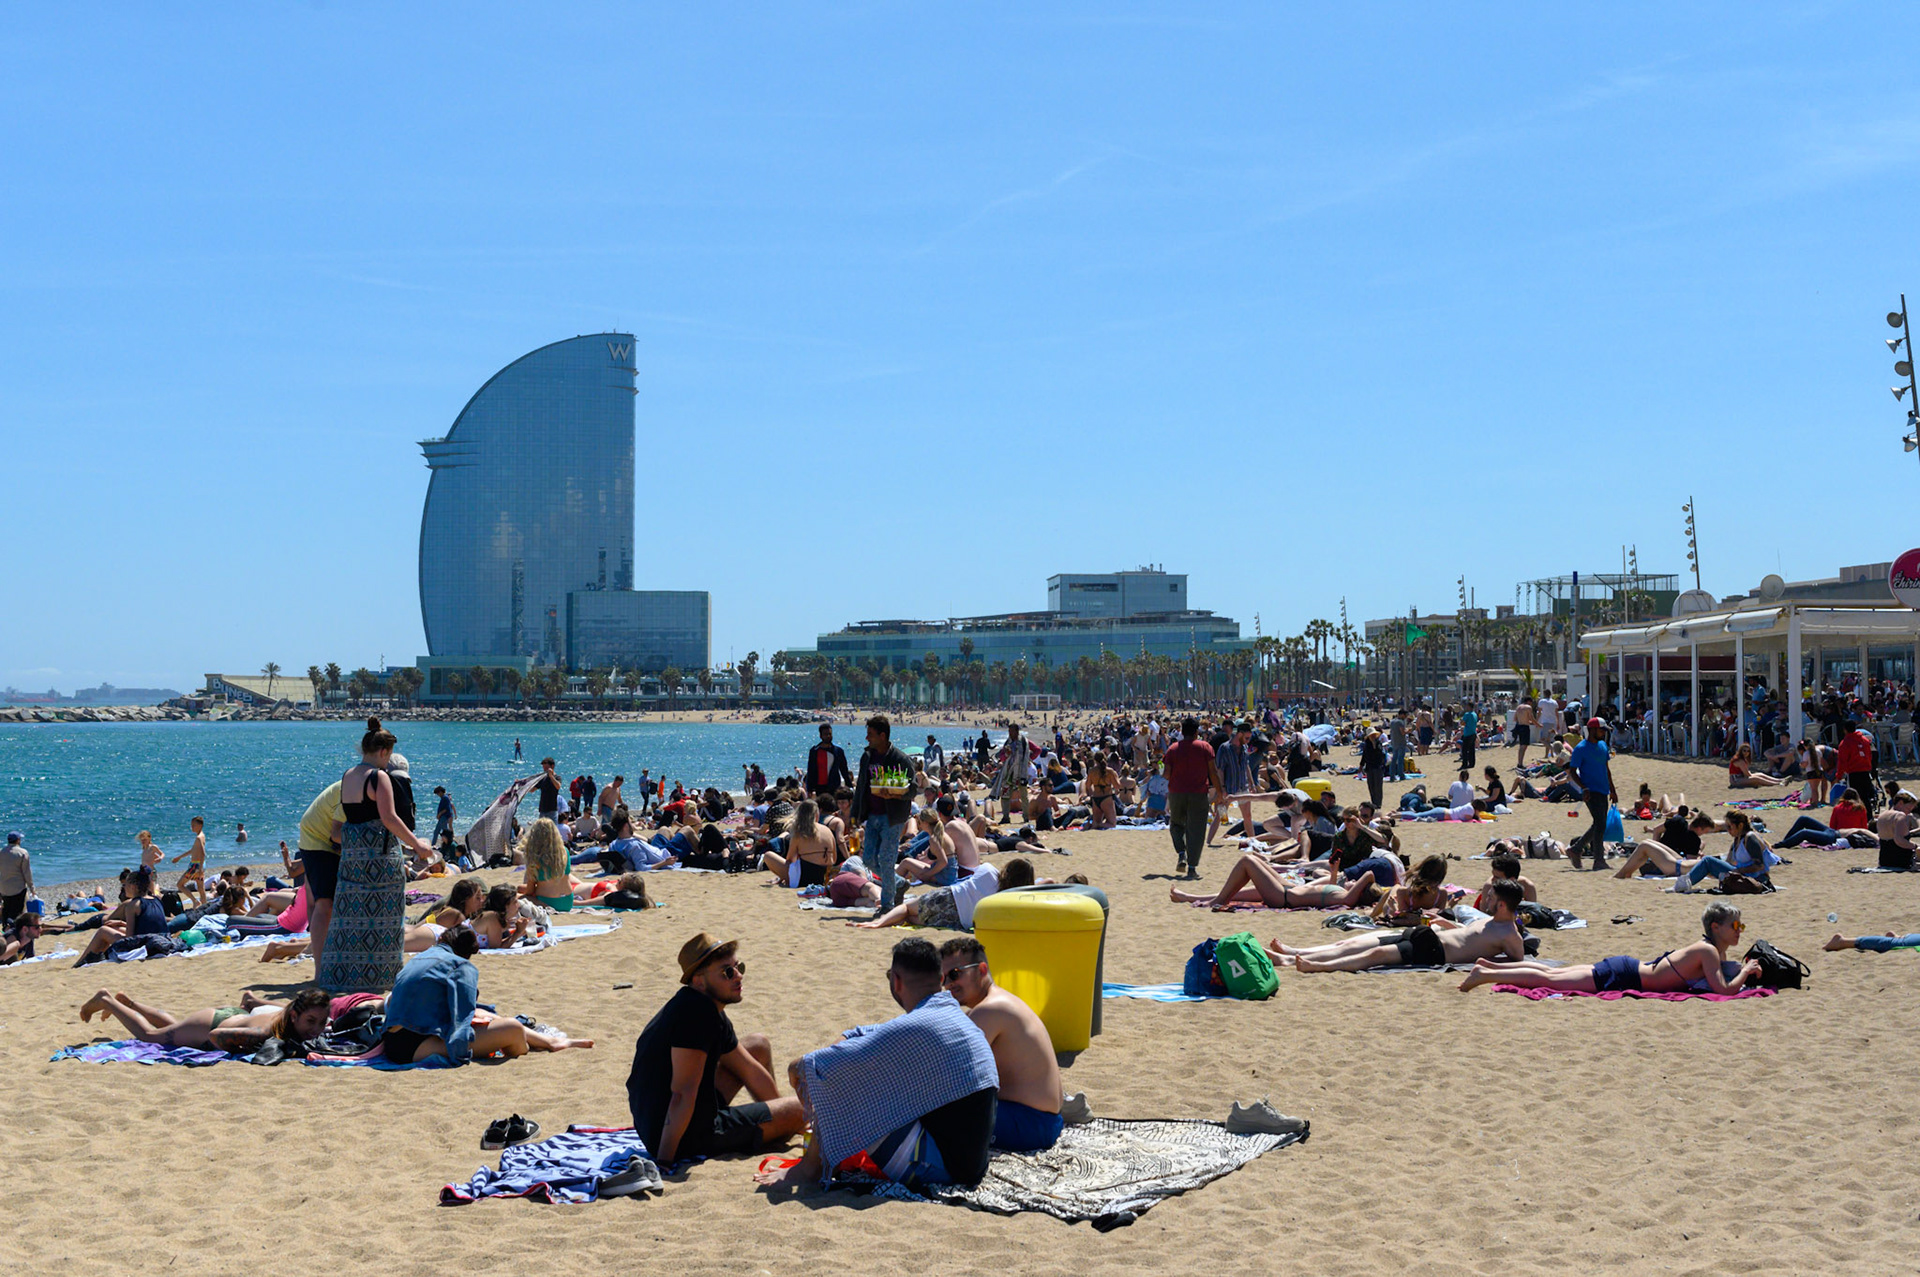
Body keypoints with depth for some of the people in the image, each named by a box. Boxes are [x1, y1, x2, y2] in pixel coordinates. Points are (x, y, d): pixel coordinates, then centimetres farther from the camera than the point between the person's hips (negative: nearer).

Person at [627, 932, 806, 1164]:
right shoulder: (697, 1012, -25)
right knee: (799, 1108, 1)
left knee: (759, 1045, 23)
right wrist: (664, 1162, -30)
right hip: (688, 1140, -10)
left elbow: (751, 1071, 19)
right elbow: (682, 1093, -29)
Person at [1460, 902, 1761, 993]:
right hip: (1622, 976, -8)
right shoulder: (1709, 951, -18)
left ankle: (1489, 966, 19)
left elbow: (1723, 971, 26)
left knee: (1553, 973, 14)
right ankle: (1487, 975, -6)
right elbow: (1725, 989, -27)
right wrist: (1746, 972, -11)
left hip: (1628, 967, 8)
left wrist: (1741, 970, 8)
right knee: (1550, 979, -7)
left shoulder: (1714, 948, 8)